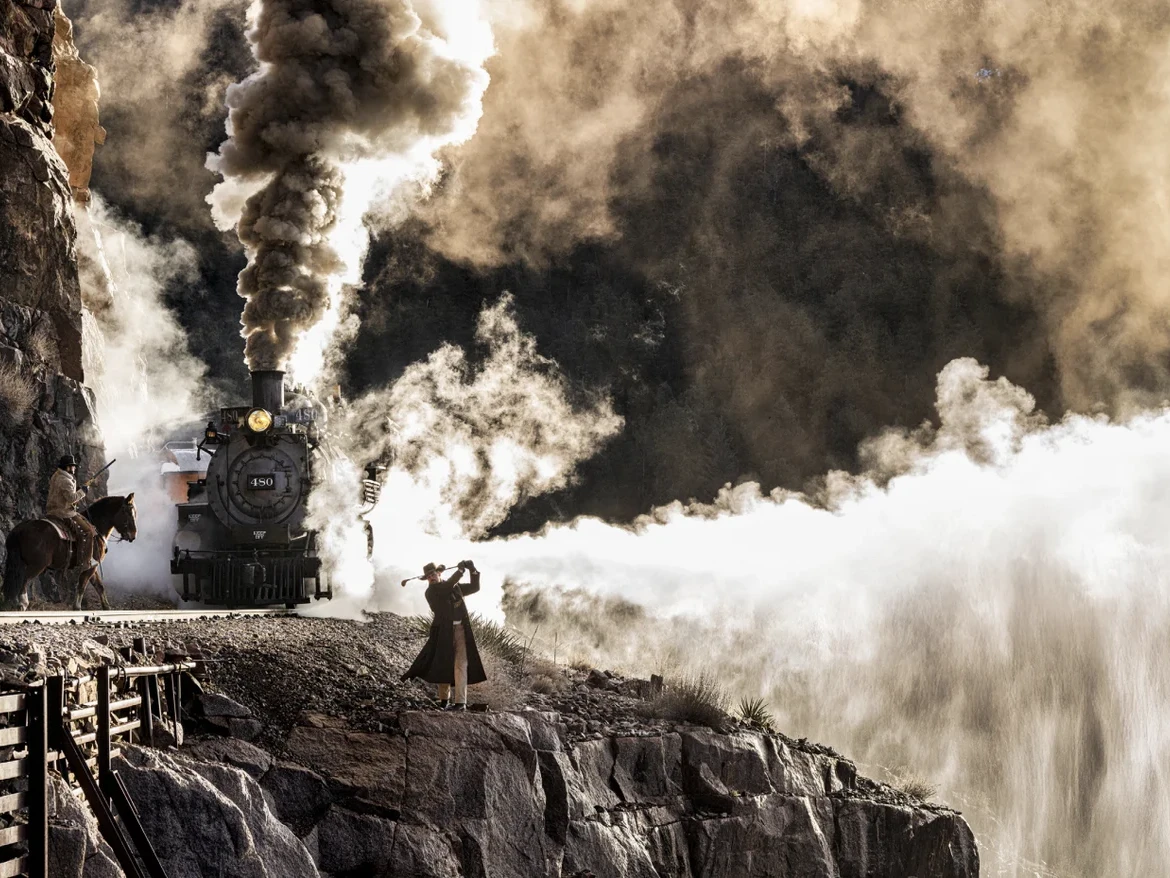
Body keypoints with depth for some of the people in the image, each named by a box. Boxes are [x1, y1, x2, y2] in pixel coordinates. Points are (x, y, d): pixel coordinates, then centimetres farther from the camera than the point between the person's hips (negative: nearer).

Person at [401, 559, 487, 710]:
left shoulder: (455, 587, 14)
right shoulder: (431, 591, -4)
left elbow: (474, 587, 17)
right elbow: (448, 586, -20)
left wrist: (473, 571, 2)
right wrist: (460, 570, -18)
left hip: (461, 630, 3)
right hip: (443, 631, -3)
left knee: (461, 664, -7)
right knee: (442, 665, 1)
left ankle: (460, 702, -11)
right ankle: (445, 700, 17)